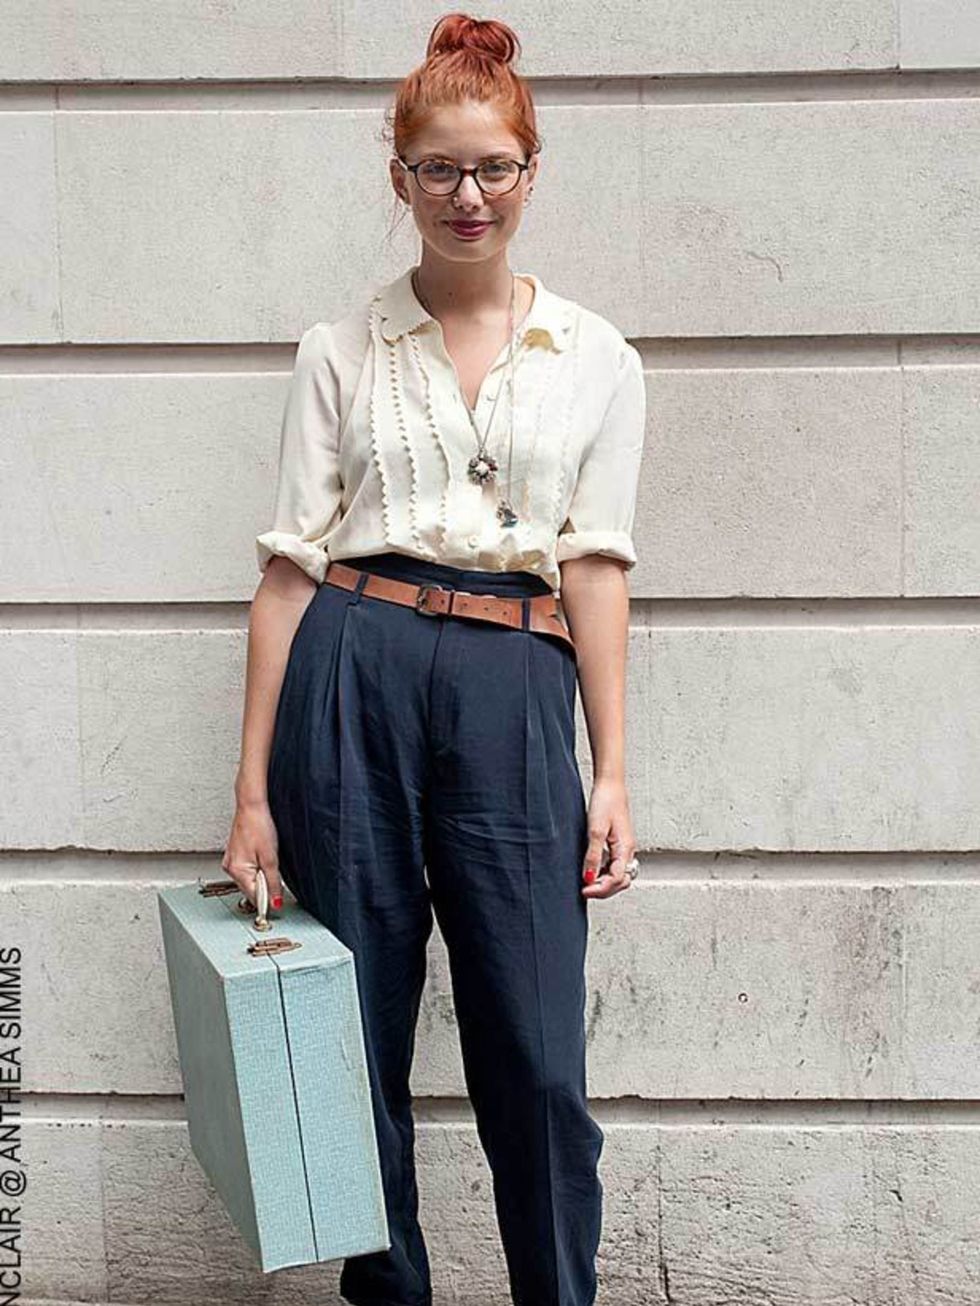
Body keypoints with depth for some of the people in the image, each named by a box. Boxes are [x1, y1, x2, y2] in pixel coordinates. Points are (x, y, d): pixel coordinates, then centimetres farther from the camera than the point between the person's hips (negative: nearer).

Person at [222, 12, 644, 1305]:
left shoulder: (597, 359, 10)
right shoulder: (341, 350, 8)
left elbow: (595, 566, 6)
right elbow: (291, 566, 4)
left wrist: (612, 773, -2)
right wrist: (253, 790, 0)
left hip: (515, 692, 0)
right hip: (354, 679, 0)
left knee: (538, 1059, -1)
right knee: (358, 1041, 7)